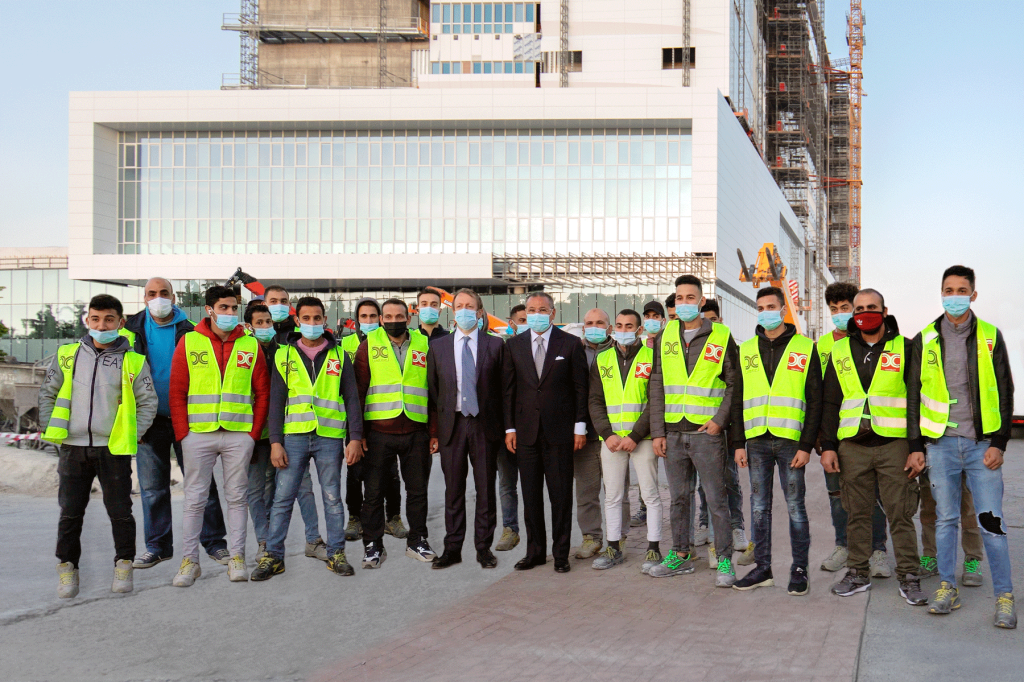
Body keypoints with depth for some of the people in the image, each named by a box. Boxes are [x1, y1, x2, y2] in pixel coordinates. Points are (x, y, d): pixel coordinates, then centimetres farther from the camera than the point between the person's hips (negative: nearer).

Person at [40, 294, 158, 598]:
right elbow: (47, 395, 14)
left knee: (120, 511, 5)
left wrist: (132, 435, -3)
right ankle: (67, 568, 18)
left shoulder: (133, 361, 1)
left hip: (114, 449, -2)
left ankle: (124, 565, 19)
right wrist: (52, 432, 5)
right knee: (70, 512, 7)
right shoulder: (66, 355, 7)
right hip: (73, 448, 2)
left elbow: (148, 402, 6)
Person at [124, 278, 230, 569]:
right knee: (153, 488, 7)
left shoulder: (190, 330, 1)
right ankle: (157, 546, 18)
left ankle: (214, 542, 9)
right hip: (151, 420, 2)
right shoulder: (132, 329, 6)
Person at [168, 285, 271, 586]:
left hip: (239, 435, 1)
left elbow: (262, 392, 8)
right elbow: (177, 392, 3)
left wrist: (254, 433, 0)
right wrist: (183, 433, -4)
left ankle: (236, 558, 13)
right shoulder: (189, 342, 3)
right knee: (195, 499, 2)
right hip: (198, 434, -1)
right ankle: (189, 561, 7)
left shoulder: (250, 345, 7)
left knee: (237, 497, 6)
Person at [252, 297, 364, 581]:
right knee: (283, 498, 0)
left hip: (330, 437, 0)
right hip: (294, 436, 0)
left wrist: (355, 437, -1)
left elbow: (352, 398, 8)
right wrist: (275, 441, -2)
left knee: (332, 498, 6)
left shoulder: (339, 356, 9)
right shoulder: (284, 355, 8)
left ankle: (336, 554, 15)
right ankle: (273, 556, 7)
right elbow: (276, 401, 6)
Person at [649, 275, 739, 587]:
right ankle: (680, 555, 22)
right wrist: (658, 431, 4)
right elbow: (657, 385, 9)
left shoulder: (721, 337, -1)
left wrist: (720, 419, -11)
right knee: (678, 497, 12)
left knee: (716, 499, -2)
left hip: (707, 432, -4)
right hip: (673, 432, 4)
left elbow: (733, 383, 1)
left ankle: (724, 560, 6)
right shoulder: (666, 337, 9)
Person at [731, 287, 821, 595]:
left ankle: (799, 569, 8)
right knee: (759, 507, 7)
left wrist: (806, 445, -8)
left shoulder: (805, 348, 2)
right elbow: (738, 398, 14)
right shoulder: (746, 350, 12)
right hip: (757, 442, 4)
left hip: (790, 441, -3)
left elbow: (815, 400, -1)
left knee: (795, 506, 1)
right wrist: (739, 443, 6)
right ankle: (762, 568, 15)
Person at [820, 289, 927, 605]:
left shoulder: (903, 349, 3)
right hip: (852, 446, 3)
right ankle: (858, 573, 18)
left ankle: (908, 577, 6)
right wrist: (828, 446, 6)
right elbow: (830, 403, 14)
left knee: (901, 513, -2)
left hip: (894, 445, -3)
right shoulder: (840, 351, 11)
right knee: (857, 513, 8)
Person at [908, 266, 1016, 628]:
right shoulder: (925, 340, 7)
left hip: (982, 443, -1)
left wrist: (999, 443, -4)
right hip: (941, 443, 2)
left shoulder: (990, 337, 4)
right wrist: (916, 445, 4)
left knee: (991, 522, -3)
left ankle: (1004, 596, 4)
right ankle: (947, 588, 16)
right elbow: (914, 395, 10)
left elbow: (1004, 393, 4)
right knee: (946, 518, 7)